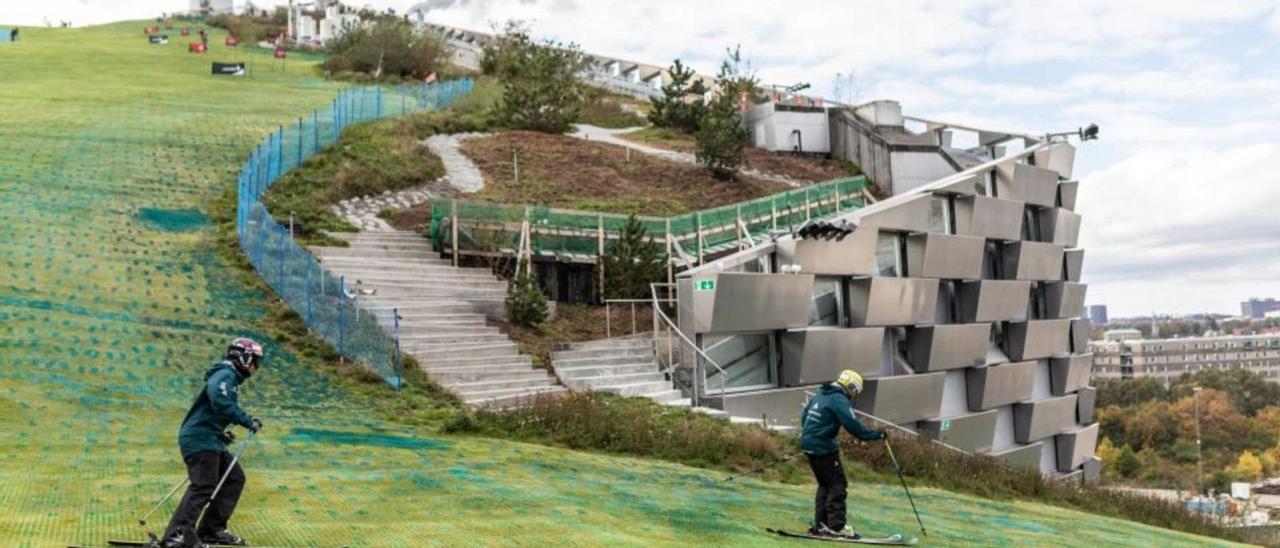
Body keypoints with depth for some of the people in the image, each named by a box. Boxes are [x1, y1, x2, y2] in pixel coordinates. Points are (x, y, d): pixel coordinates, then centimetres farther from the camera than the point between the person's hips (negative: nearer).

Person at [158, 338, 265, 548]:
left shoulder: (231, 378, 22)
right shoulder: (226, 375, -9)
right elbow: (221, 402, -28)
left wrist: (221, 434, 17)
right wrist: (248, 422, -22)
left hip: (208, 440, 10)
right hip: (200, 439, -10)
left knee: (235, 478, 10)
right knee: (205, 486, -18)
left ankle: (212, 529, 10)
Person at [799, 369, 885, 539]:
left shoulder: (820, 395, 16)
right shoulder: (840, 400, -12)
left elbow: (804, 417, 23)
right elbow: (853, 425, -20)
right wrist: (876, 435, -12)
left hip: (809, 444, 9)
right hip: (824, 447, -9)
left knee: (824, 484, 18)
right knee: (837, 484, -4)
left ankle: (820, 525, 18)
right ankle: (836, 526, -7)